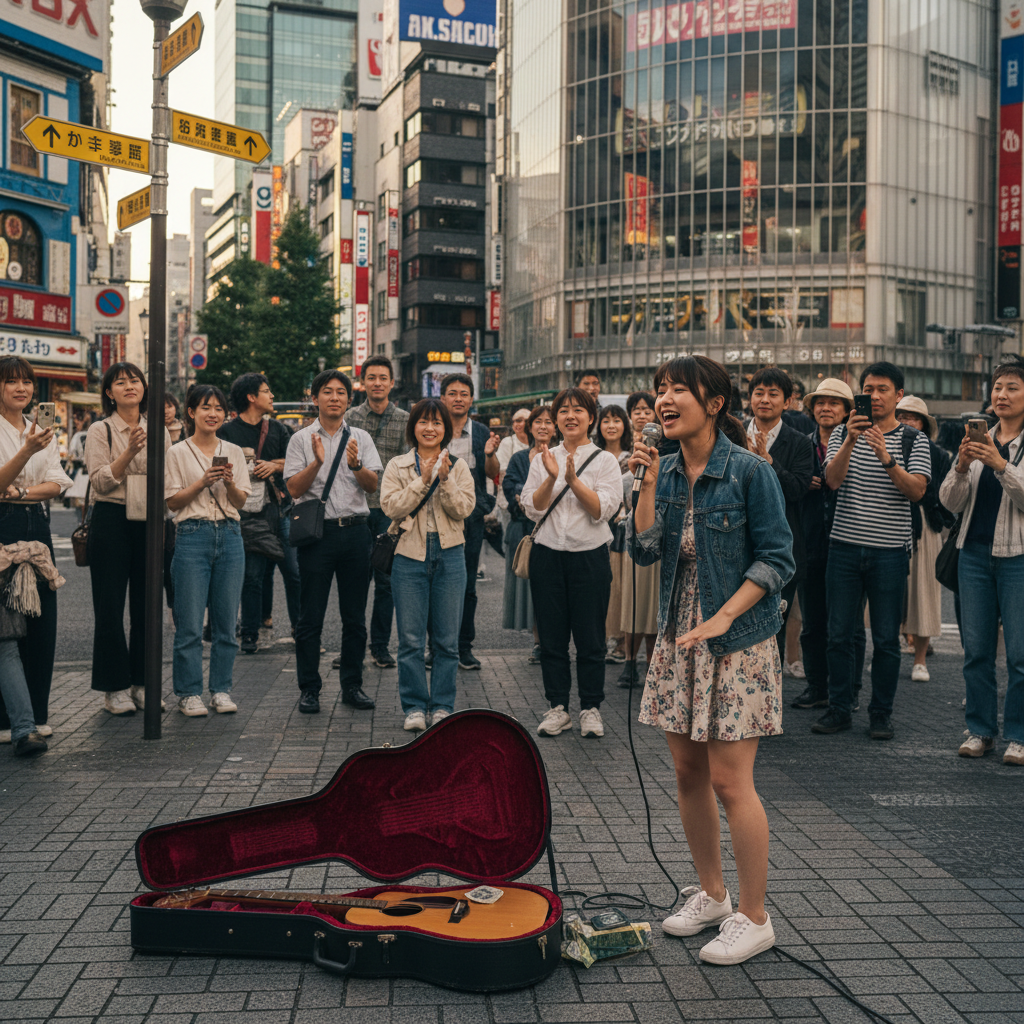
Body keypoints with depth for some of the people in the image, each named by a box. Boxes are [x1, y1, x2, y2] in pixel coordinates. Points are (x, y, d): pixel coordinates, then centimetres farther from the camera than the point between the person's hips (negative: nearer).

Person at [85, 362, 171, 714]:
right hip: (112, 522, -3)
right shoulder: (100, 431, 0)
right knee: (110, 606, -1)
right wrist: (129, 453, -20)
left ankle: (142, 683, 17)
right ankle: (115, 688, 8)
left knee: (146, 605, 7)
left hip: (149, 523, 3)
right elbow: (100, 480, -9)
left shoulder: (159, 431, 11)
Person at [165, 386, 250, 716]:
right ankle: (189, 693, 7)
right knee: (189, 623, -3)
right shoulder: (178, 452, 3)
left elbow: (241, 502, 9)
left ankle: (221, 690, 15)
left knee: (226, 620, 5)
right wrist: (203, 482, -14)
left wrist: (229, 483, -10)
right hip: (193, 536, -3)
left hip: (230, 536, 3)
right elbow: (172, 502, -1)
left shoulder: (233, 452, 12)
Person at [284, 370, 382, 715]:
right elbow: (294, 488, -5)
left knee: (355, 617, 8)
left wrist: (355, 465, -20)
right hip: (316, 531, -2)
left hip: (355, 531, 2)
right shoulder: (301, 439, 4)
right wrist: (317, 462, -19)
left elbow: (373, 485, -1)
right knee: (311, 617, 1)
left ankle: (352, 686, 18)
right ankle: (309, 689, 11)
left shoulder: (360, 438, 9)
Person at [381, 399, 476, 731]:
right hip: (410, 555, -1)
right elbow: (391, 506, -8)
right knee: (410, 639, 1)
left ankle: (443, 706, 15)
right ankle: (414, 707, 11)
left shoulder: (458, 466, 7)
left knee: (447, 639, 5)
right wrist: (423, 480, -13)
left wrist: (444, 479, -16)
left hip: (449, 555, 1)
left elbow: (464, 508, -4)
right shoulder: (397, 466, 6)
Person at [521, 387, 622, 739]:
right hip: (548, 554, 2)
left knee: (590, 637, 3)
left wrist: (573, 480, -20)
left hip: (589, 555, -2)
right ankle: (557, 707, 17)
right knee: (551, 636, 6)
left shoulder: (605, 460, 2)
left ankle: (590, 709, 14)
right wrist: (551, 477, -16)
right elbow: (532, 508, -1)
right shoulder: (543, 459, 8)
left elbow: (602, 509, -9)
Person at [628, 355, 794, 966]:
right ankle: (711, 895, 28)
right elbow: (645, 550, -1)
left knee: (729, 779, -6)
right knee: (688, 773, 11)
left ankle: (754, 918, 8)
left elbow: (777, 559, -11)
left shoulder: (749, 471, -11)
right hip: (679, 639, 6)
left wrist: (723, 617, -18)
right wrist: (648, 485, -10)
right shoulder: (668, 473, 6)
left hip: (738, 641, -6)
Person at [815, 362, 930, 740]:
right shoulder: (843, 433, 7)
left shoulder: (913, 440, 3)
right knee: (839, 634, 5)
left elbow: (917, 490, -11)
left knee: (886, 638, 3)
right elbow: (833, 479, -9)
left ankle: (882, 713, 15)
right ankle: (839, 708, 16)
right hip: (845, 545, 2)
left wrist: (887, 458, -25)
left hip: (890, 551, -1)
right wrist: (850, 442, -23)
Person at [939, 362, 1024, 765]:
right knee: (976, 649, 7)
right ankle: (980, 729, 18)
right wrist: (962, 465, -12)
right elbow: (950, 501, 5)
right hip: (975, 553, 4)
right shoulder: (979, 440, 10)